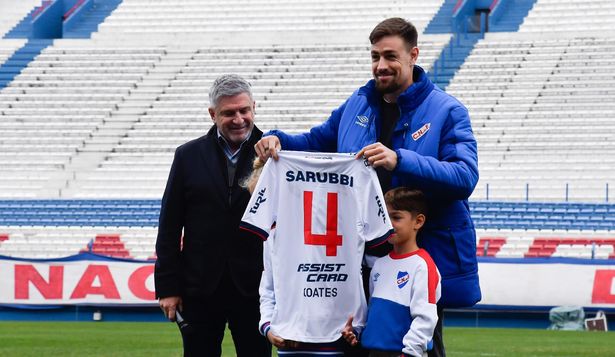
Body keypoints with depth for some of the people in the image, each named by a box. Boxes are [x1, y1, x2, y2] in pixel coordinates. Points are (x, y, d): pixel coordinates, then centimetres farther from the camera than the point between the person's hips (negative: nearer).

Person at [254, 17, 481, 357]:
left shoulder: (447, 112, -8)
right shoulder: (358, 103, 10)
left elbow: (465, 176, -21)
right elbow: (317, 142, 22)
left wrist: (400, 160, -34)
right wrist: (277, 139, -1)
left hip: (426, 250, -5)